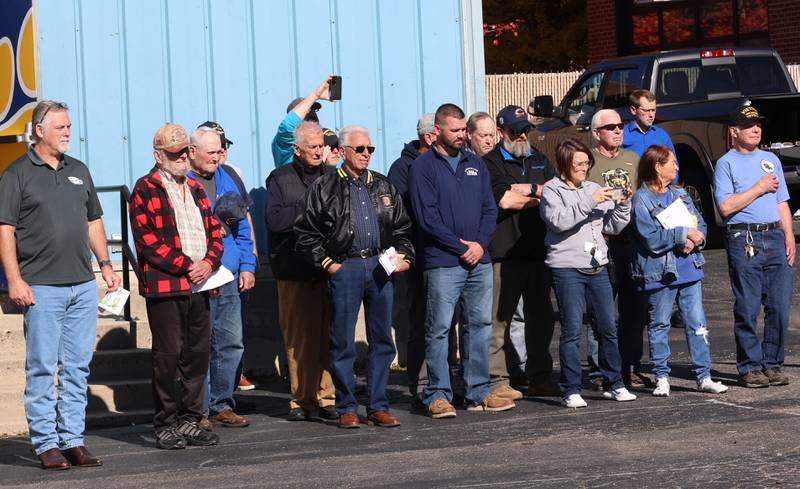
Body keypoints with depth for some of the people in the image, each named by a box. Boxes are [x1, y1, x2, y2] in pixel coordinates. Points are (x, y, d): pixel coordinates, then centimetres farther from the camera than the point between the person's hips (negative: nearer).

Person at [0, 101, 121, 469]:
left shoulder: (78, 171, 15)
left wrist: (105, 263, 13)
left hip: (83, 285, 6)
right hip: (42, 287, -5)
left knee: (77, 367, 7)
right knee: (42, 368, -2)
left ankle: (73, 439, 12)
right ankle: (46, 443, 3)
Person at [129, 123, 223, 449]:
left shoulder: (195, 188, 19)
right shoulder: (145, 190, -3)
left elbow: (214, 229, 18)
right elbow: (147, 240, -11)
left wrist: (209, 261, -2)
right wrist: (186, 266, -14)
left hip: (200, 285, 7)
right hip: (165, 287, -6)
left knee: (198, 354, 7)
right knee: (168, 355, -4)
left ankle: (190, 421, 16)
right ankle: (165, 426, 4)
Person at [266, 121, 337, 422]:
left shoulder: (334, 177, 15)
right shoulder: (280, 179, 7)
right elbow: (274, 220, -7)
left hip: (330, 269, 2)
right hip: (295, 270, -2)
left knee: (330, 336, -2)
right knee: (299, 338, -2)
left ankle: (328, 398, 4)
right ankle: (302, 399, 5)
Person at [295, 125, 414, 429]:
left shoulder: (383, 187, 16)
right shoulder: (325, 187, 1)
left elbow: (402, 228, 21)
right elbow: (306, 233, 0)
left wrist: (404, 256, 6)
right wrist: (327, 263, -5)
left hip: (380, 266, 4)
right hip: (344, 269, -4)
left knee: (382, 339, 5)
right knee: (343, 342, -1)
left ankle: (378, 406, 12)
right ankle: (347, 408, 7)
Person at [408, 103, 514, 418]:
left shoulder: (476, 165, 16)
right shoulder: (423, 167, -2)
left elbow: (490, 210, 13)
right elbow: (427, 217, -9)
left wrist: (480, 243, -4)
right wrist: (461, 246, -12)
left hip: (479, 261, 6)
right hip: (442, 262, -6)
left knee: (480, 326, 8)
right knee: (439, 329, -5)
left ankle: (478, 392, 14)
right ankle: (438, 395, 0)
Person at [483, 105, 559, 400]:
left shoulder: (539, 161, 20)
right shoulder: (491, 163, 0)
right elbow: (503, 200, -15)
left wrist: (526, 190, -7)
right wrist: (539, 195, -2)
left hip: (539, 250, 6)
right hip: (505, 252, -6)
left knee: (541, 316, 10)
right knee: (500, 319, -7)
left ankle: (540, 378, 17)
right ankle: (498, 381, -3)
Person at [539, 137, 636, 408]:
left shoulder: (594, 188, 14)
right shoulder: (552, 190, -1)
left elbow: (613, 227, 14)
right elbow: (559, 220, -20)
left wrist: (623, 204, -2)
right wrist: (590, 202, -22)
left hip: (597, 266, 5)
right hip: (567, 267, -5)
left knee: (608, 326, 8)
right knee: (572, 330, -4)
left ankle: (615, 384, 17)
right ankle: (571, 390, 0)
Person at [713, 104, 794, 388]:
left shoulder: (771, 160, 20)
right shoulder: (726, 164, 2)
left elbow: (782, 203, 20)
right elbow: (726, 206, -9)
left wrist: (789, 237, 8)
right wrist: (760, 188, -6)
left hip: (775, 237, 5)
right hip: (744, 241, -5)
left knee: (780, 305, 0)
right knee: (748, 308, -3)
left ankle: (772, 364, 9)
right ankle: (750, 367, 3)